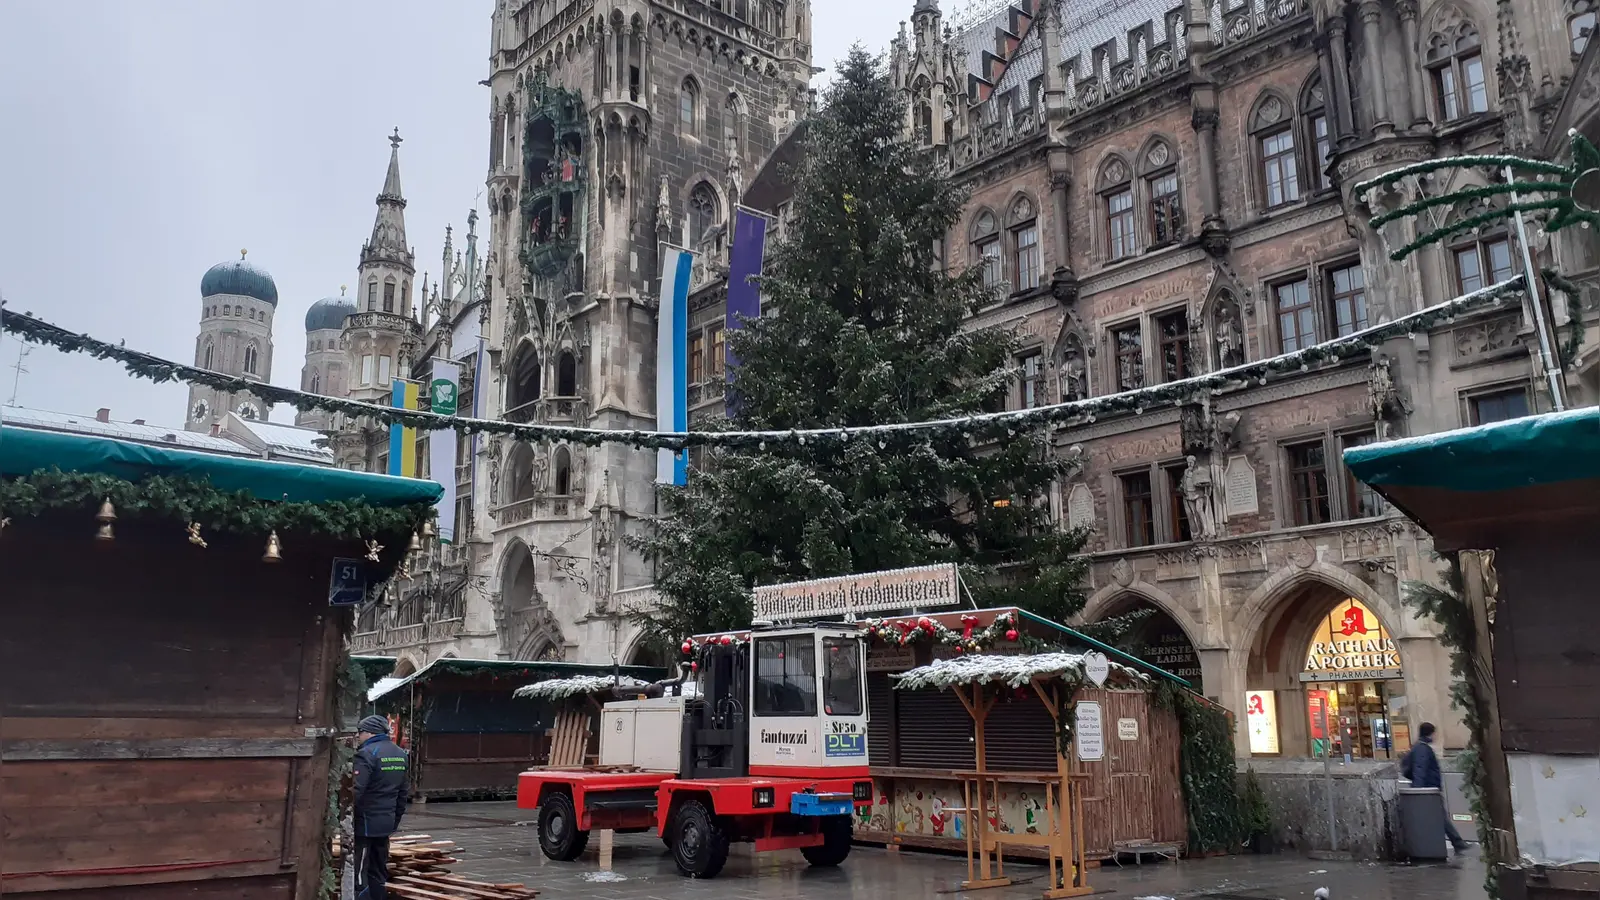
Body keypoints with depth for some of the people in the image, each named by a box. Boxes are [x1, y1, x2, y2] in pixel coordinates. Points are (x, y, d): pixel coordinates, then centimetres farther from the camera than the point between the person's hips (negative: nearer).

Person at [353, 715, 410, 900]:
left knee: (358, 873, -5)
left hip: (365, 822, -8)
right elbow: (404, 792, 17)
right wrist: (395, 819, 22)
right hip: (386, 822, 8)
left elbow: (355, 791, -22)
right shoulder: (401, 754, 12)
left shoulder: (367, 754, -15)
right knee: (379, 870, 15)